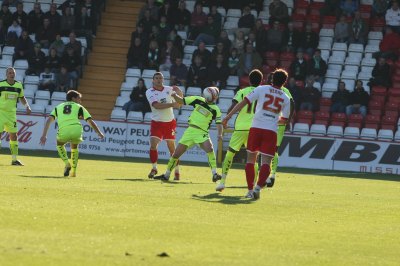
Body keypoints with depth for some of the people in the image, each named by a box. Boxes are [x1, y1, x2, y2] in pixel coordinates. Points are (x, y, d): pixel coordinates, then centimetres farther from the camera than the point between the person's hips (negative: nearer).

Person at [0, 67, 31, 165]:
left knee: (13, 136, 6)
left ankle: (14, 159, 14)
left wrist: (27, 106, 3)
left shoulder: (19, 85, 5)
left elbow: (22, 98, 19)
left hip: (12, 113, 5)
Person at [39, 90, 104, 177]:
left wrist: (44, 135, 12)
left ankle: (67, 163, 12)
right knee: (74, 148, 31)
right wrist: (99, 133, 33)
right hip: (76, 129, 0)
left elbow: (49, 120, 15)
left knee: (60, 144, 33)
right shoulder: (79, 107, 23)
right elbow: (90, 121, 21)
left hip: (63, 131, 0)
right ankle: (73, 171, 25)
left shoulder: (58, 107, 28)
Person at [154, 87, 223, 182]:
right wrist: (175, 96, -6)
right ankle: (166, 175, 21)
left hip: (202, 133, -3)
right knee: (176, 153, 5)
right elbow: (181, 101, 13)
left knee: (209, 148, -29)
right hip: (190, 130, 3)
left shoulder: (215, 109, -1)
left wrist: (219, 134, -25)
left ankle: (214, 174, -26)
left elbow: (219, 123, -7)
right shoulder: (198, 100, 8)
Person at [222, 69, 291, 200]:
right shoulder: (285, 98, 9)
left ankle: (250, 190, 10)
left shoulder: (261, 89, 4)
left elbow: (244, 102, 0)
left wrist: (228, 116, 2)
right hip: (271, 131, 0)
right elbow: (284, 120, 17)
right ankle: (258, 187, -22)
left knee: (251, 159, 12)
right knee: (266, 162, -2)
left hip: (256, 128, 0)